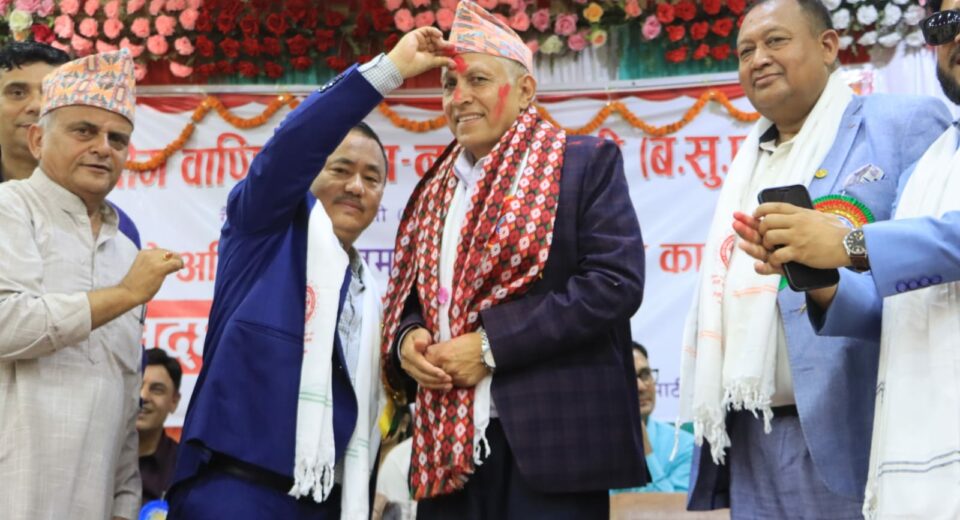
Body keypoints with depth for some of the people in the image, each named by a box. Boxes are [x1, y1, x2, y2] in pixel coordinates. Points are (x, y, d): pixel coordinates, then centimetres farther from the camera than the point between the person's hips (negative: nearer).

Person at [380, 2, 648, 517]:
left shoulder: (587, 162, 1)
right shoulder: (433, 191, 19)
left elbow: (617, 280, -11)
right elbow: (407, 298, 23)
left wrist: (491, 344, -14)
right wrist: (406, 340, -2)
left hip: (552, 438, -5)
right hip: (447, 442, 5)